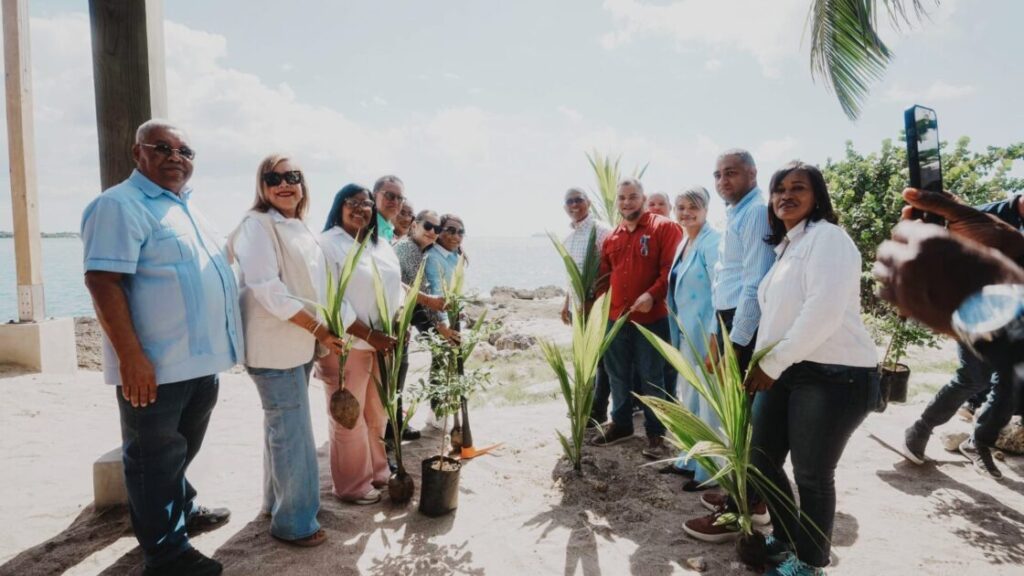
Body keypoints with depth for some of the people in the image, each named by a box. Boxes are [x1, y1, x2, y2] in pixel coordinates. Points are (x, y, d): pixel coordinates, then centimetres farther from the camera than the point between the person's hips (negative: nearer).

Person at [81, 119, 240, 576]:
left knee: (179, 450, 25)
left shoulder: (185, 207, 15)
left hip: (199, 359, 9)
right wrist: (131, 356, -26)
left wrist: (219, 345, 20)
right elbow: (103, 282, -21)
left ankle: (181, 511, 43)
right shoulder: (121, 205, -13)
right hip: (156, 366, -9)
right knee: (155, 457, 6)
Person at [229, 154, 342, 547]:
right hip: (275, 346, -8)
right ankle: (294, 521, 11)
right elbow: (268, 290, -21)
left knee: (283, 427, 18)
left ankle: (278, 501, 33)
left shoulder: (300, 227, 14)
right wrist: (319, 329, -20)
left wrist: (321, 334, 10)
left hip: (300, 343, 8)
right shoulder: (257, 225, -11)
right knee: (293, 433, -3)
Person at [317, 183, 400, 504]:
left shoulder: (381, 245, 13)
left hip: (383, 343, 7)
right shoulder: (328, 245, -10)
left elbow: (395, 288, 16)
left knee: (377, 415, 17)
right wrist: (369, 335, -18)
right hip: (347, 346, -7)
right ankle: (353, 486, 18)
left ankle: (377, 471, 34)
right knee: (350, 420, 3)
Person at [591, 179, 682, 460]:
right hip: (616, 318, 6)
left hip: (651, 318, -6)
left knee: (652, 377, 3)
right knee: (618, 375, 15)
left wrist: (652, 295, -25)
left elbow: (671, 268, -13)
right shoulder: (611, 237, 13)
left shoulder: (664, 228, -5)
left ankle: (656, 433, 16)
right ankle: (621, 424, 32)